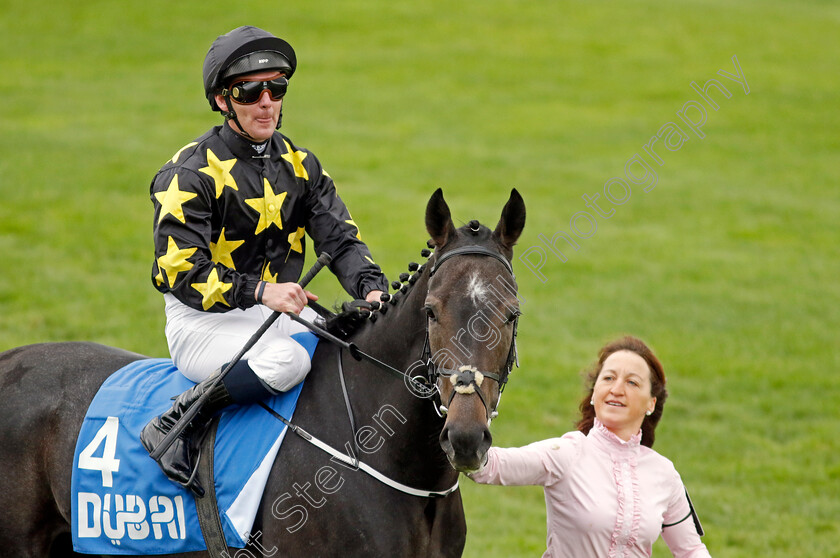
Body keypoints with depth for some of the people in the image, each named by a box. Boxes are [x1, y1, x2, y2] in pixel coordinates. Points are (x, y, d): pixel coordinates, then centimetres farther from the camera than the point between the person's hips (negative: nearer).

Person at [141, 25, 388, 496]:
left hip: (282, 314, 7)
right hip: (203, 322, -7)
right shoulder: (192, 173, -11)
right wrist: (259, 291, -31)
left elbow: (340, 237, 4)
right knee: (286, 361, -36)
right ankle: (170, 428, -22)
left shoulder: (298, 164, 11)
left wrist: (371, 288, -18)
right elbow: (181, 271, -19)